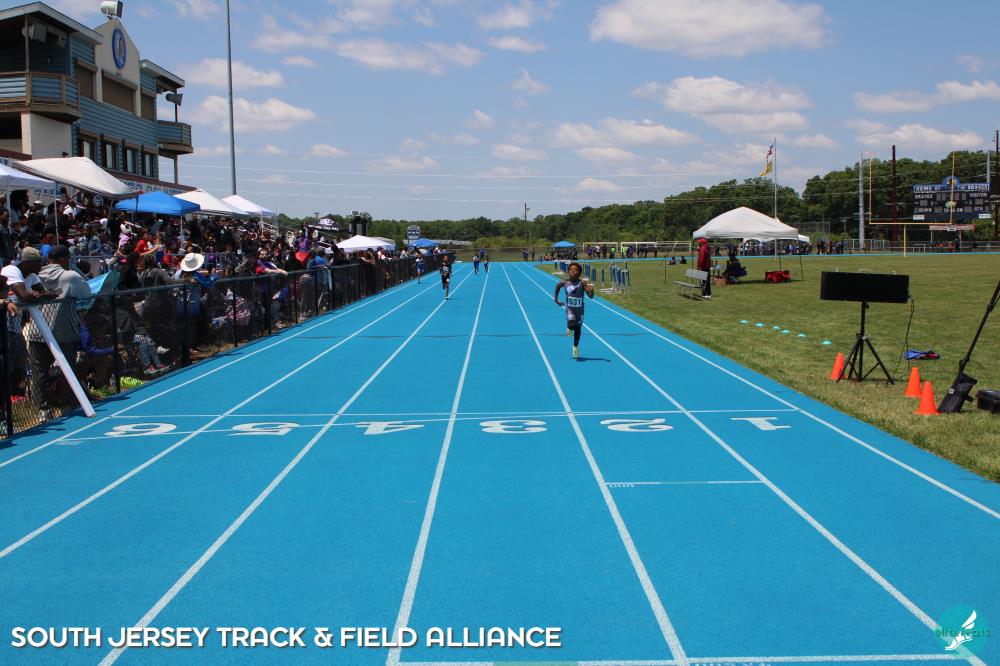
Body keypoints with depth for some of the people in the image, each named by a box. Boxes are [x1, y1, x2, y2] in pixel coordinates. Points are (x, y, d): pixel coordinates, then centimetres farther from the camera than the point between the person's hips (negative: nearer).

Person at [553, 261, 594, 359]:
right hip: (570, 309, -1)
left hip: (579, 310, 1)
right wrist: (556, 298, 11)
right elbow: (558, 286, 15)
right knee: (572, 325, -26)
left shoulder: (582, 283, -14)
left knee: (578, 329, 13)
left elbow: (591, 296, -18)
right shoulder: (564, 283, -9)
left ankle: (576, 346, 37)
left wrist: (591, 290, -40)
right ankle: (569, 328, 13)